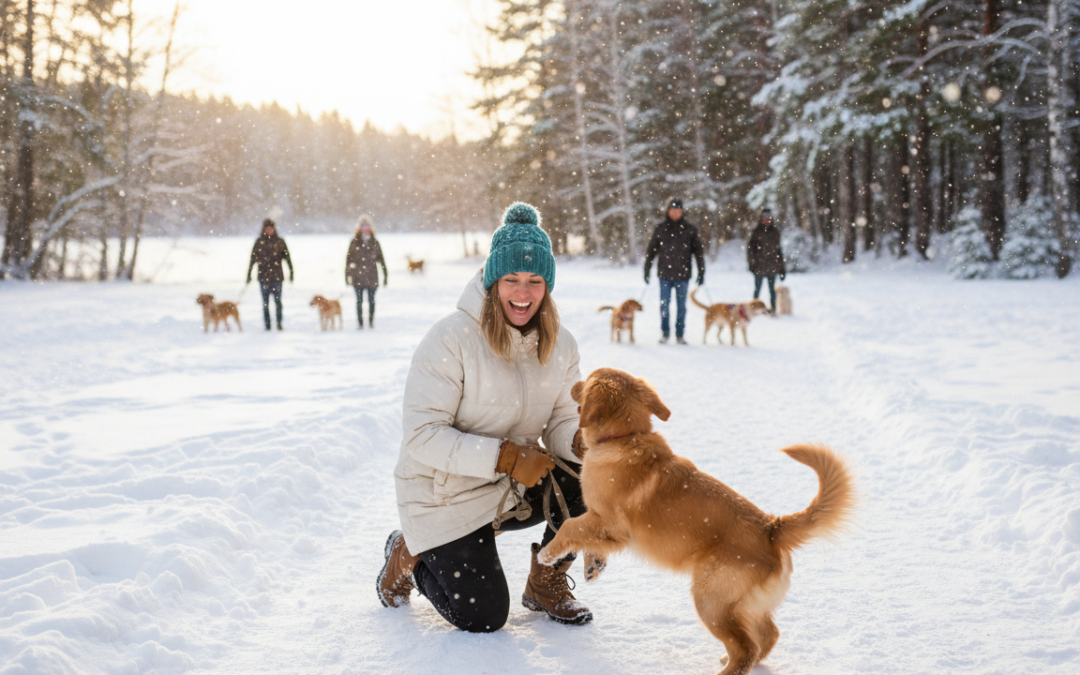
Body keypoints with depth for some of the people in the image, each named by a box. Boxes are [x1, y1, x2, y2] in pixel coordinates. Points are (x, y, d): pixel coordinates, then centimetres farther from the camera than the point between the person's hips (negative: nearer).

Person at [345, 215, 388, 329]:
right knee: (359, 300, 1)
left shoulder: (375, 243, 4)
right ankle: (360, 322, 8)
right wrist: (347, 274, -2)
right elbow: (348, 259, 2)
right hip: (358, 277, -1)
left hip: (372, 276, 1)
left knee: (371, 300, 5)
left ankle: (371, 321, 18)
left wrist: (385, 275, 2)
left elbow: (381, 259, 6)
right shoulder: (354, 243, 2)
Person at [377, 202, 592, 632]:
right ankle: (410, 553, 24)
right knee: (483, 618, -5)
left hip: (513, 489, 5)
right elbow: (422, 435, -26)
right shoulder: (451, 339, -23)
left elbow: (561, 421, -4)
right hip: (446, 495, -5)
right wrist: (505, 456, -33)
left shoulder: (559, 345, -4)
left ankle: (545, 583, 7)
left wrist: (581, 441, -29)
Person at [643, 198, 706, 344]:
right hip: (665, 274, 0)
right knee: (664, 305, 3)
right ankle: (665, 333, 15)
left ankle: (679, 334, 15)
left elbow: (699, 252, 4)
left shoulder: (690, 230, 2)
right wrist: (646, 270, 4)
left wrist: (701, 273, 0)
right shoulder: (660, 229, 3)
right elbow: (651, 251, 7)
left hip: (682, 275, 0)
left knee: (681, 306, 6)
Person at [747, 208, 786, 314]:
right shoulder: (756, 232, 1)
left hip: (772, 266, 2)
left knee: (772, 289, 4)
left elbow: (778, 248, 14)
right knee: (757, 288, 5)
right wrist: (752, 262, -9)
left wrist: (781, 266, 10)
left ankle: (773, 309, 9)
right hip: (759, 266, -2)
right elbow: (750, 247, 1)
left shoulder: (775, 232, 10)